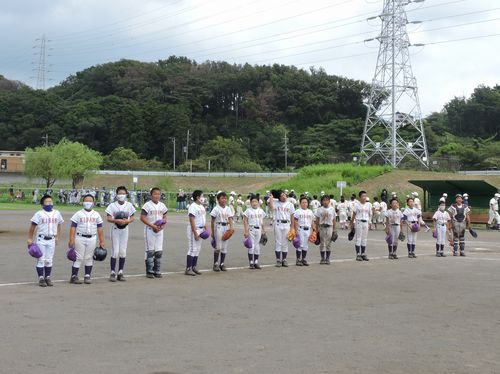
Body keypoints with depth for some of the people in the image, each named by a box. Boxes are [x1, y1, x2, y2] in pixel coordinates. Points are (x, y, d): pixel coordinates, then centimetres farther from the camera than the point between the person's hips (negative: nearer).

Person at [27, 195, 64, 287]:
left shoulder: (57, 213, 7)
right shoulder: (39, 214, -6)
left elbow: (58, 226, 17)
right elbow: (32, 227, -3)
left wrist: (57, 237, 14)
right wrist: (30, 239, -6)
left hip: (51, 240, 3)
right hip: (41, 239, -3)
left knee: (49, 260, 7)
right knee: (41, 259, 0)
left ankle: (47, 278, 15)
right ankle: (41, 278, 5)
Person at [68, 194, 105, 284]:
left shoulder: (96, 215, 10)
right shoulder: (78, 214, 0)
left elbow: (100, 229, 11)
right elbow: (73, 227, -3)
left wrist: (102, 241, 8)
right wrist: (71, 239, -12)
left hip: (92, 239, 3)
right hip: (80, 238, -3)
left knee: (89, 258, 7)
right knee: (78, 258, -2)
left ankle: (87, 276, 15)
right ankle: (74, 276, 4)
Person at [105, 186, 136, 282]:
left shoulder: (129, 205, 3)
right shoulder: (112, 205, -6)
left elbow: (133, 217, 5)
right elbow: (108, 218, -8)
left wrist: (127, 221, -15)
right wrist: (117, 220, -24)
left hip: (125, 230, 3)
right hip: (115, 229, -3)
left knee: (123, 252, 4)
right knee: (115, 251, -6)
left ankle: (120, 273, 13)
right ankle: (112, 273, 2)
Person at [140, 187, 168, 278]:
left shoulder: (162, 205, 9)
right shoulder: (147, 205, -8)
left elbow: (164, 218, 16)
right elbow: (142, 218, -12)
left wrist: (162, 226, -5)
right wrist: (153, 226, -18)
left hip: (159, 230, 5)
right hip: (150, 230, -5)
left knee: (159, 251, 4)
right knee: (150, 251, -2)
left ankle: (157, 271, 13)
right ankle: (149, 271, 5)